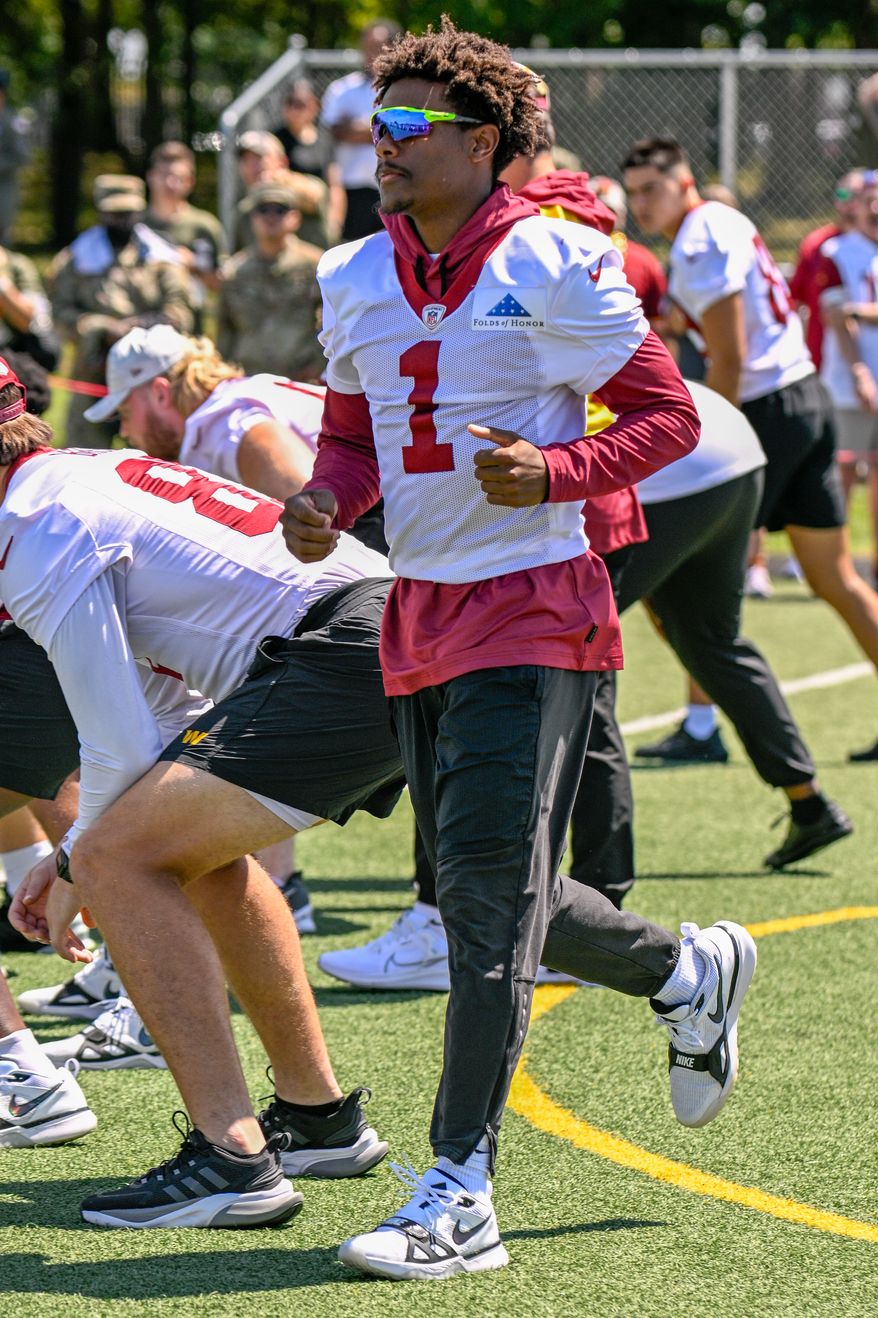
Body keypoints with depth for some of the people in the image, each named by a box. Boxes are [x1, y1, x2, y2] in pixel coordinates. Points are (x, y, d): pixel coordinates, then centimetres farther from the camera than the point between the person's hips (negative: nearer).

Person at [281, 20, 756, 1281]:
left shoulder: (553, 266, -10)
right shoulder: (358, 280, 9)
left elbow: (667, 415, -6)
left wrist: (551, 472, -22)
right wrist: (326, 506, -2)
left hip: (533, 607, -7)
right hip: (420, 616, 8)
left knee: (490, 885, -13)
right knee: (481, 892, 13)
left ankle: (460, 1196, -12)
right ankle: (689, 971, 39)